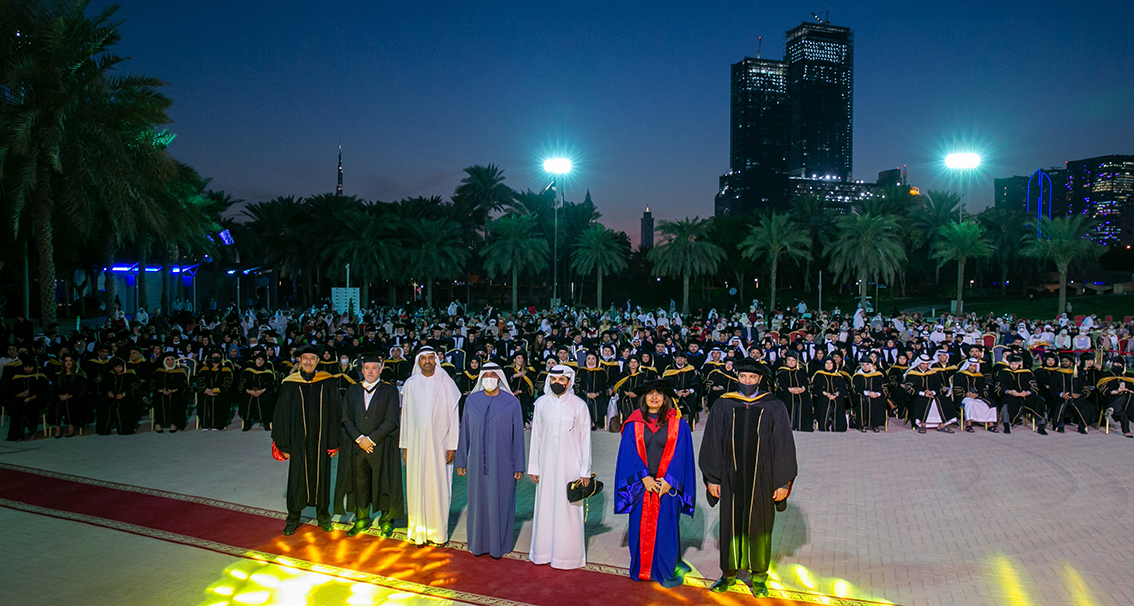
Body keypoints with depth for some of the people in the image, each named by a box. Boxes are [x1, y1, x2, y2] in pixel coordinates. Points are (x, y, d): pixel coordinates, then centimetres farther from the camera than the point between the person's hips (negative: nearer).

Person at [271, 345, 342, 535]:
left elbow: (335, 413, 1)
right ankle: (293, 519, 24)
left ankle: (323, 516, 28)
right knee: (297, 478, 7)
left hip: (321, 440, 0)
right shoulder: (290, 384, -2)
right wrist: (283, 444, -2)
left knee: (321, 477, 11)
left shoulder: (328, 383, -2)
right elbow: (281, 415, 0)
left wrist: (334, 442, -2)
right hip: (298, 440, 0)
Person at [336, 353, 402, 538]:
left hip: (382, 446, -3)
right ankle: (361, 520, 25)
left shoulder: (390, 391, -2)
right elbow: (346, 418, 4)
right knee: (359, 483, 9)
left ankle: (386, 521, 18)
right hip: (357, 446, 3)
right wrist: (359, 438, -10)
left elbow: (391, 421, -9)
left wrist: (371, 439, -13)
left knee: (383, 482, 3)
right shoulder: (353, 391, 9)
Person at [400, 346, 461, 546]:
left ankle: (439, 532, 13)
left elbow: (454, 414, -1)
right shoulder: (410, 384, 5)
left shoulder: (446, 383, 0)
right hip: (416, 443, 2)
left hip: (439, 444, -1)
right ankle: (419, 532, 15)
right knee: (417, 486, 4)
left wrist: (452, 445, -6)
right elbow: (405, 415, 8)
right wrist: (404, 445, 6)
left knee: (439, 487, 2)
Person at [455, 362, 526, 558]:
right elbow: (465, 432, 7)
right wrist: (461, 461, 8)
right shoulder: (471, 401, 3)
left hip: (502, 464, -2)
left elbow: (518, 435, -2)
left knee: (501, 503, 7)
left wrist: (519, 466, -3)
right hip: (477, 463, 2)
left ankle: (499, 544, 22)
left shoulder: (512, 402, -4)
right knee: (478, 502, 10)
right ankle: (479, 543, 26)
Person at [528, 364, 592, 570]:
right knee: (545, 506, 8)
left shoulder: (579, 405, -4)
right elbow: (536, 435, 6)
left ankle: (567, 554, 15)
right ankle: (544, 552, 22)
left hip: (570, 466, -2)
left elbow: (585, 439, -2)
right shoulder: (542, 403, 3)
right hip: (547, 466, 2)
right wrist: (534, 467, 5)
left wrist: (585, 471, -4)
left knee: (569, 509, 2)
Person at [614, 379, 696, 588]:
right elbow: (629, 453, 0)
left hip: (667, 486, -1)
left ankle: (667, 571, 15)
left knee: (665, 529, 1)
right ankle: (642, 569, 19)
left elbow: (681, 454, -2)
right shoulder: (633, 424, 4)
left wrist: (669, 480, -11)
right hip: (640, 485, 1)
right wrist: (644, 477, -11)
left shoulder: (677, 423, 2)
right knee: (641, 527, 5)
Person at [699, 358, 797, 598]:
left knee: (758, 526, 10)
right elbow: (711, 444, 2)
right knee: (730, 524, 11)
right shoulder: (723, 406, 0)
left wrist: (783, 481, -3)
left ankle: (758, 576, 26)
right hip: (730, 478, 1)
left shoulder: (774, 408, -3)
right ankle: (729, 572, 29)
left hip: (761, 479, -1)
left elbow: (784, 447, -1)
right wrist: (712, 478, -1)